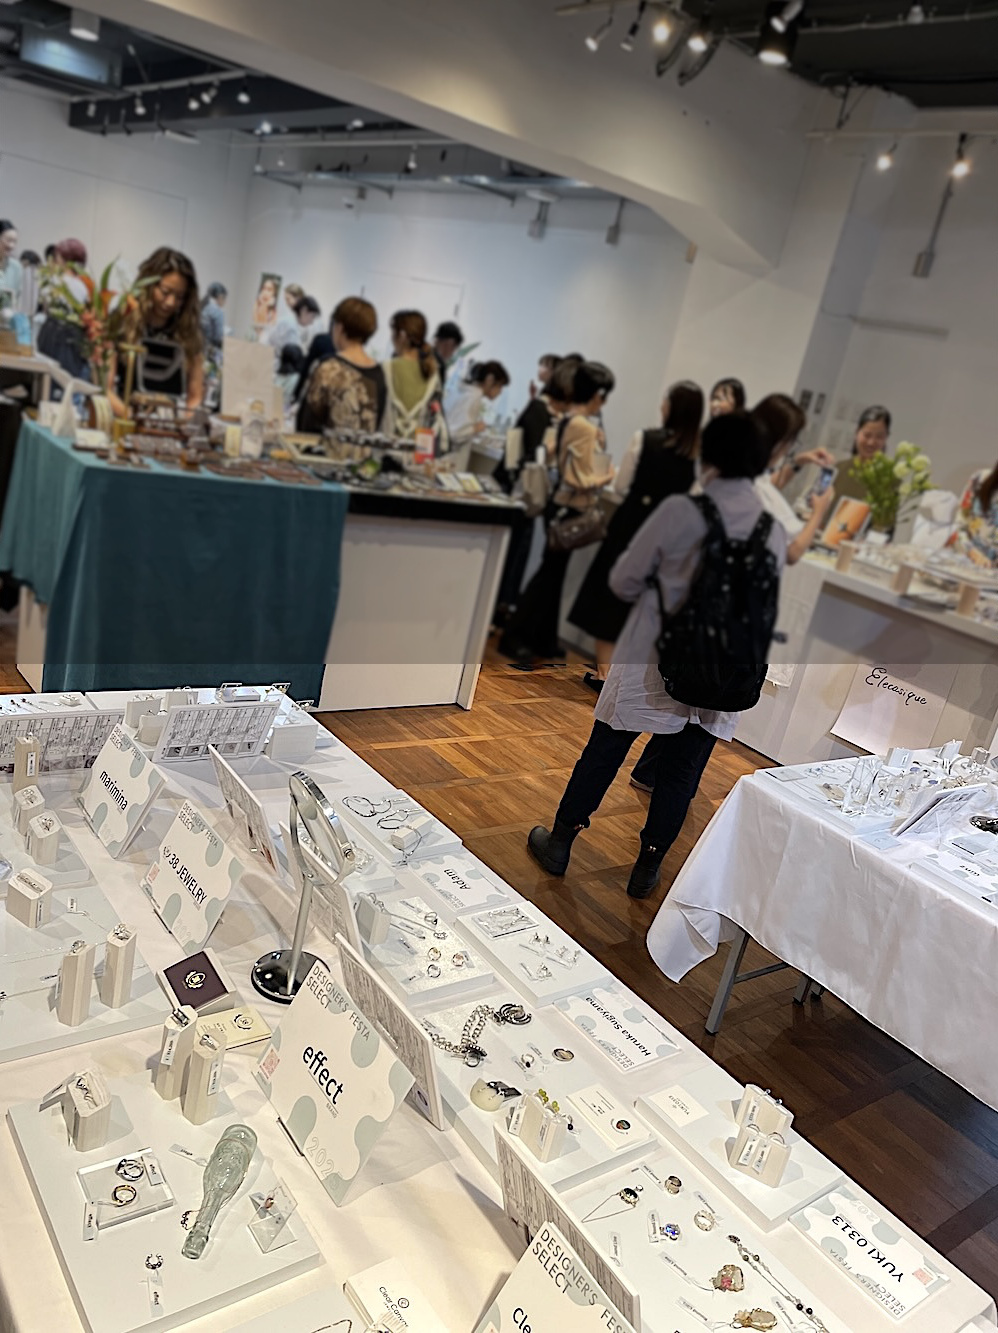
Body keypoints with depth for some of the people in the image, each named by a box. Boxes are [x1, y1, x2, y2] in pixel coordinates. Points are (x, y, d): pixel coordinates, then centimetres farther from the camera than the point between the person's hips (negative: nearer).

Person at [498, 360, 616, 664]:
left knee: (553, 572, 16)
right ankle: (514, 637, 6)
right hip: (569, 510, -9)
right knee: (550, 573, 0)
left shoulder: (567, 420, 6)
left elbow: (554, 455, 19)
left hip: (560, 505, 9)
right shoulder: (585, 427, -21)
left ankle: (543, 638, 26)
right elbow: (581, 480, -22)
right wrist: (607, 476, -6)